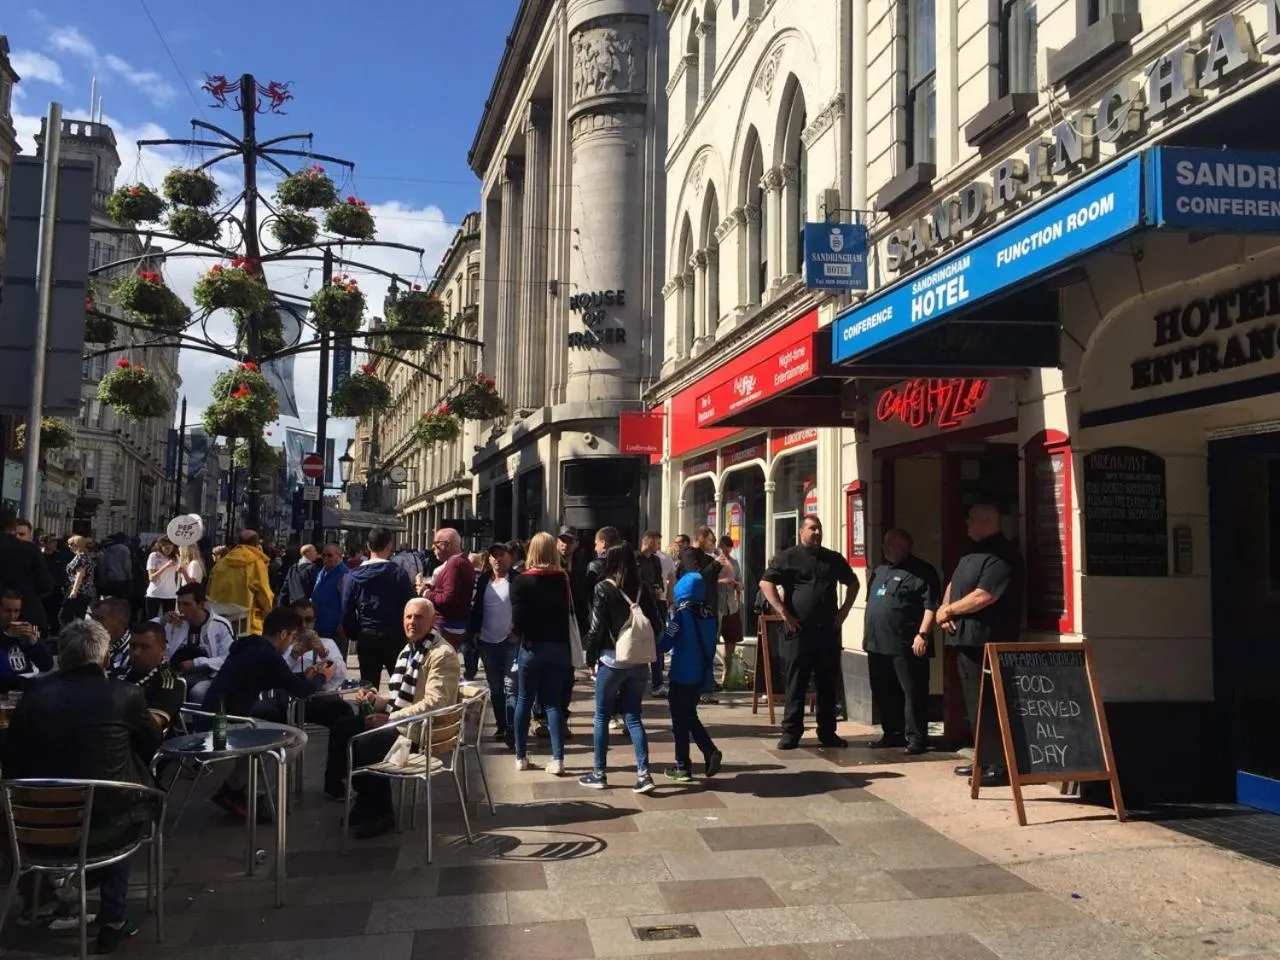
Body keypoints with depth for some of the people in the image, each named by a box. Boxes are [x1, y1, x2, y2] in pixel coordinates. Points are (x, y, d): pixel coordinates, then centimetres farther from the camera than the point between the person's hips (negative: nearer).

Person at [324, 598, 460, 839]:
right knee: (342, 728, 1)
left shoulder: (443, 654, -15)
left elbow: (433, 704, -25)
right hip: (399, 719, 10)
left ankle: (380, 814, -9)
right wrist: (376, 701, 2)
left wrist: (390, 718, -23)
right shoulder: (408, 651, 15)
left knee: (367, 743, -27)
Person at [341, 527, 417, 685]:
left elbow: (347, 613, 1)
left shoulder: (353, 576, 0)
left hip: (366, 638, 3)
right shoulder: (399, 574, -10)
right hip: (393, 637, -3)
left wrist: (355, 635, 13)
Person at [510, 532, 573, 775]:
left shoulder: (522, 581, -10)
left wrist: (517, 632, 5)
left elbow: (517, 619, -12)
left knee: (524, 701, 13)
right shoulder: (564, 579, -2)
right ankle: (557, 758, 1)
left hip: (532, 646, -2)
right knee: (553, 703, 9)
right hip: (559, 646, 2)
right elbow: (571, 612, -4)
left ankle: (521, 757, 20)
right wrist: (564, 638, 5)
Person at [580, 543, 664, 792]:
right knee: (633, 717, 10)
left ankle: (598, 774, 16)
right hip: (639, 662, 4)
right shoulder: (642, 589, 3)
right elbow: (657, 625, 3)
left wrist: (591, 659, 1)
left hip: (611, 661, -4)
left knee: (602, 717, 10)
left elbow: (596, 628, -10)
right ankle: (643, 773, 1)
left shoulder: (603, 588, -8)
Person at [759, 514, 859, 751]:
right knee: (796, 684, 0)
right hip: (800, 631, -4)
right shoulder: (788, 557, 0)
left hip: (828, 631, 4)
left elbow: (853, 583, 25)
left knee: (828, 684, 8)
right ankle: (791, 732, 6)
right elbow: (766, 583, -7)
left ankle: (828, 732, 17)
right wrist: (784, 613, -12)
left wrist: (844, 611, 12)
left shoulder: (833, 558, 13)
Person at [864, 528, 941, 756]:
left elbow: (931, 606, -13)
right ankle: (892, 733, 22)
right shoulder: (879, 570, 19)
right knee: (883, 693, 12)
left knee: (912, 692, -4)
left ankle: (916, 737, 2)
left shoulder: (921, 572, -6)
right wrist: (867, 634, 22)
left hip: (906, 645, -8)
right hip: (877, 643, 8)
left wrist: (923, 634, -21)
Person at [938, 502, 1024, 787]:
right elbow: (953, 585, 21)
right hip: (966, 639, 10)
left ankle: (999, 765, -1)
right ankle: (984, 760, 26)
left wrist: (949, 609, -10)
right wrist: (945, 610, 1)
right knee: (974, 703, 16)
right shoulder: (973, 552, 18)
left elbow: (983, 597, -23)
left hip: (985, 642, -10)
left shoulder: (1001, 556, -15)